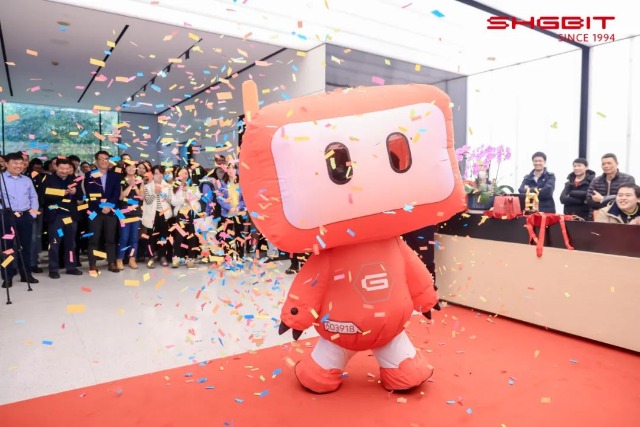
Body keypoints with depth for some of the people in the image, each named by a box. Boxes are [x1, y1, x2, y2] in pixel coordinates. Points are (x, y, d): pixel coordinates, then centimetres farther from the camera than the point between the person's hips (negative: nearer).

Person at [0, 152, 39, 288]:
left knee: (26, 246, 10)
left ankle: (26, 274, 20)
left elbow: (33, 197, 16)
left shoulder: (27, 180, 16)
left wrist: (33, 210, 3)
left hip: (25, 216, 4)